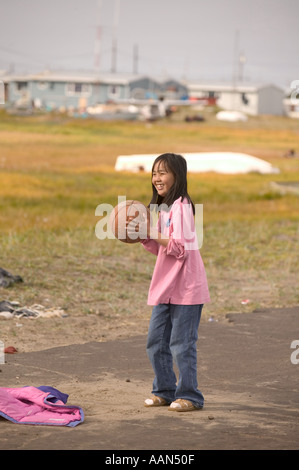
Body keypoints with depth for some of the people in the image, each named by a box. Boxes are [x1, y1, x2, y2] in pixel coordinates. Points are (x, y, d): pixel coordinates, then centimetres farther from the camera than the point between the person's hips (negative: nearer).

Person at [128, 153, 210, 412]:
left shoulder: (181, 206, -14)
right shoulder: (162, 208, 15)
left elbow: (179, 247, -20)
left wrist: (153, 234, -16)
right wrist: (144, 237, 4)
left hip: (185, 288, -9)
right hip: (165, 287, 9)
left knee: (181, 344, -4)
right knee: (156, 342, 11)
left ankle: (189, 395, 7)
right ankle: (165, 391, 23)